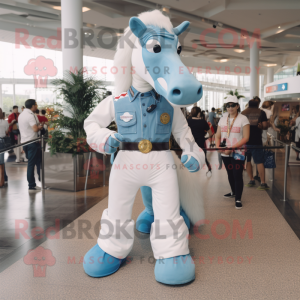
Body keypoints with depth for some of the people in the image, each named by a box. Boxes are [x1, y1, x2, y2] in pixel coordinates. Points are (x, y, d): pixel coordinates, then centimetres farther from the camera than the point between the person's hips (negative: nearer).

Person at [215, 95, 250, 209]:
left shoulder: (243, 119, -7)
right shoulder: (223, 119, 9)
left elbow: (246, 138, -14)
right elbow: (218, 136, 13)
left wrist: (232, 148, -21)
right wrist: (218, 146, -8)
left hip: (238, 153, -5)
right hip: (225, 153, 5)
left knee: (237, 175, -5)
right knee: (230, 174, 18)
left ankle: (238, 199, 5)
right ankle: (234, 192, 37)